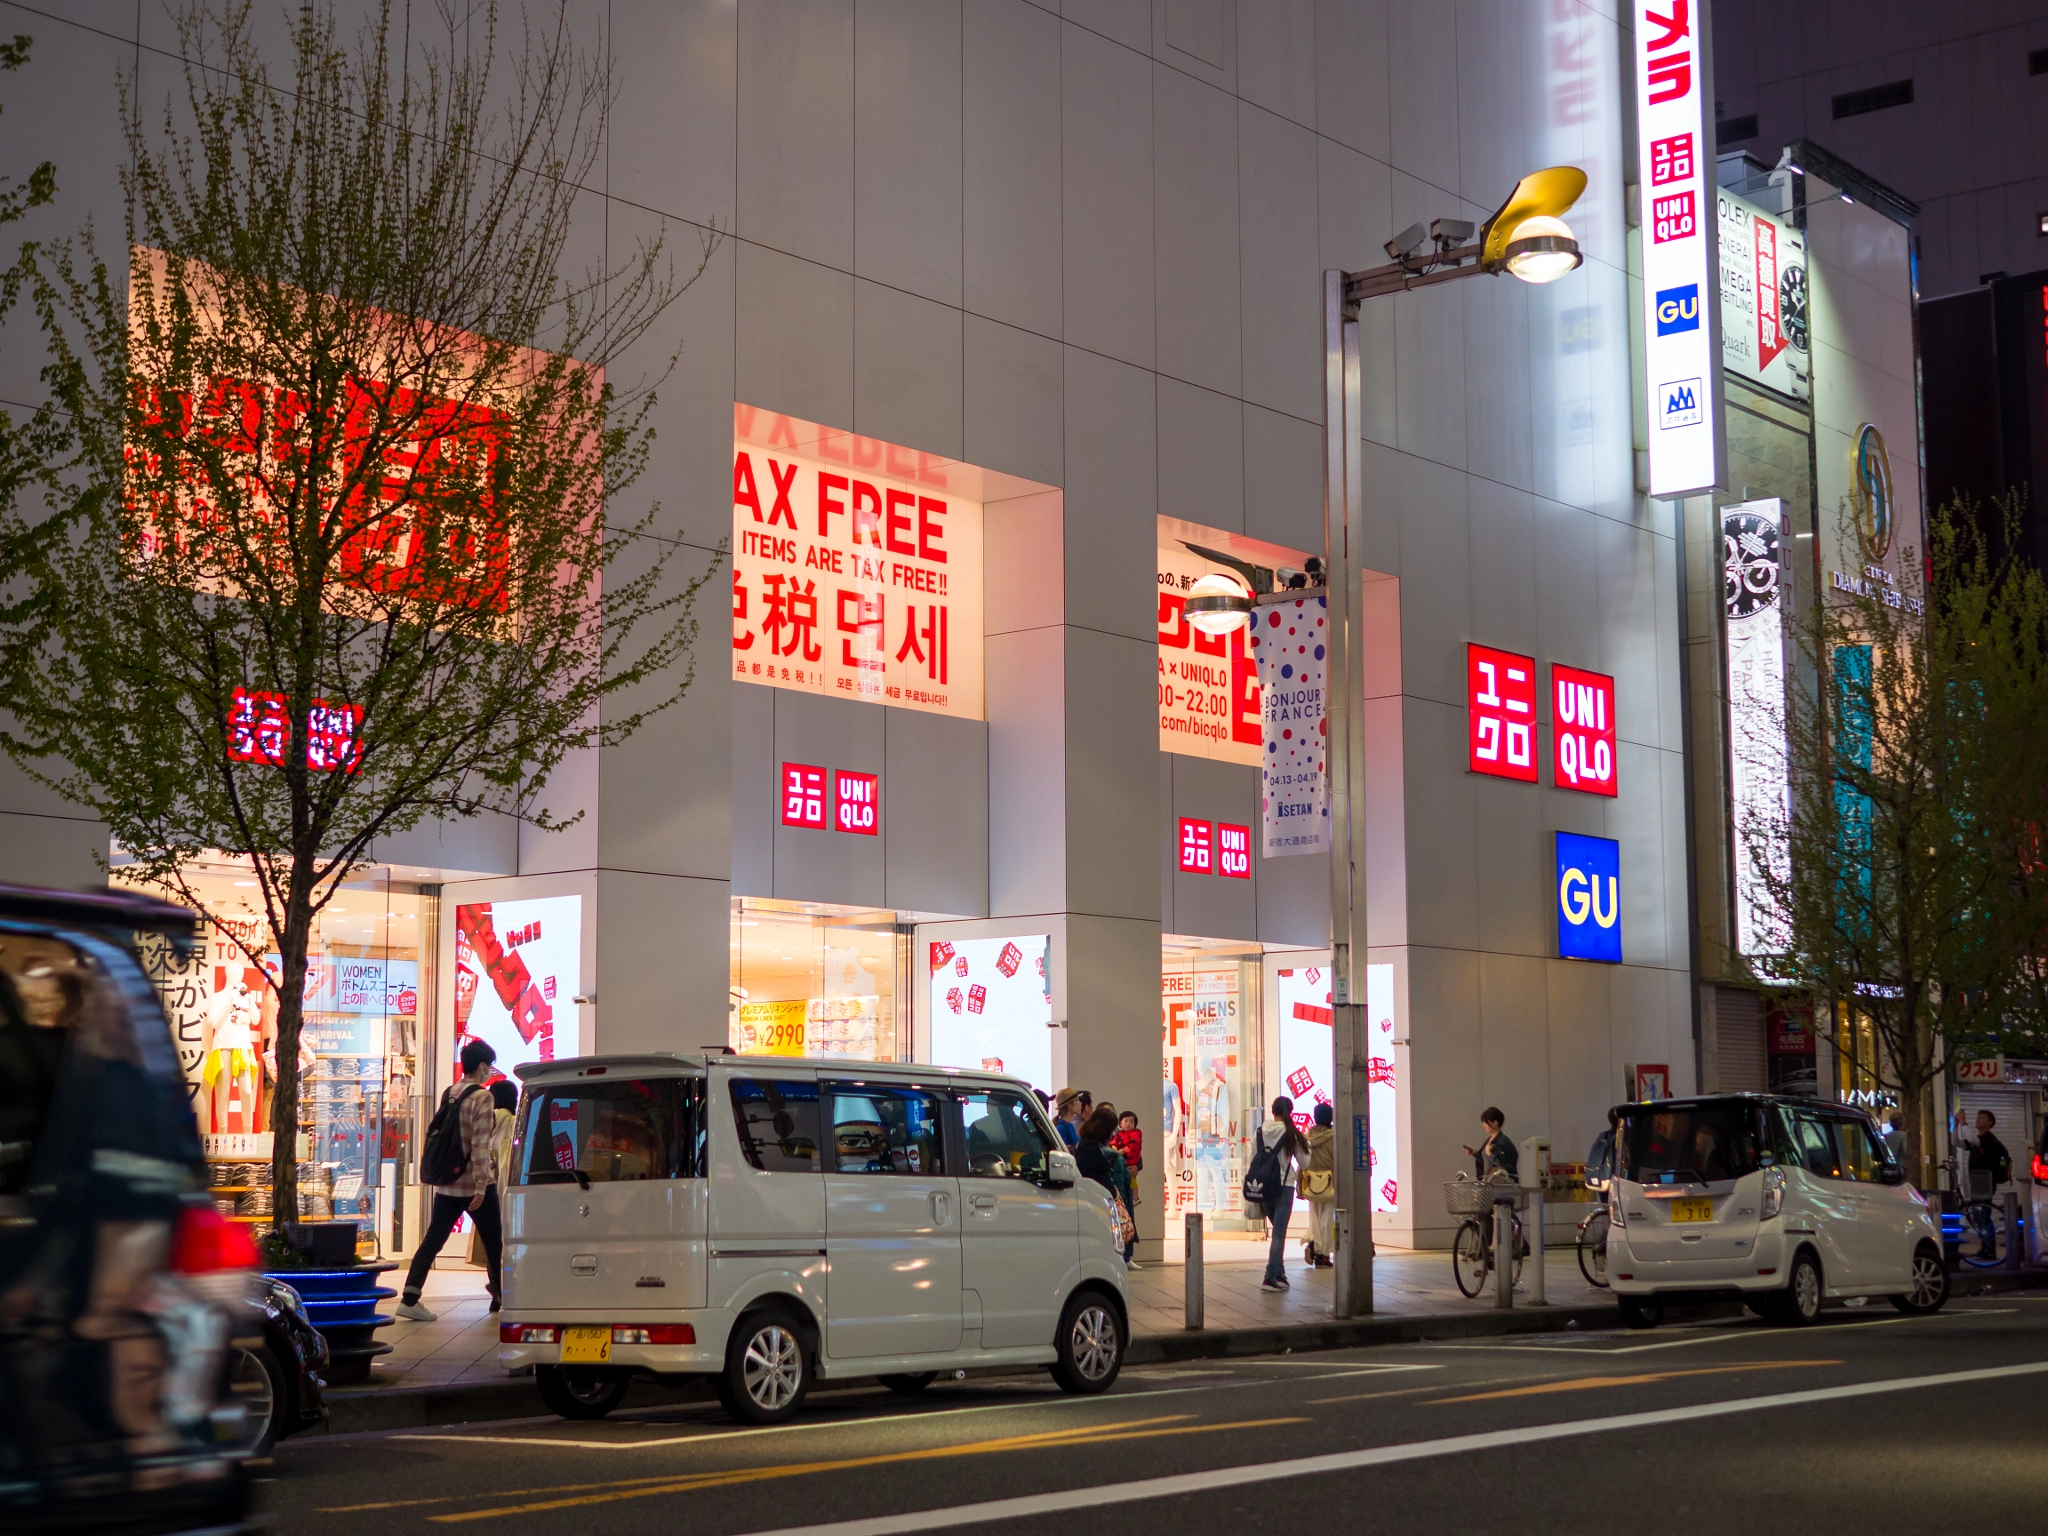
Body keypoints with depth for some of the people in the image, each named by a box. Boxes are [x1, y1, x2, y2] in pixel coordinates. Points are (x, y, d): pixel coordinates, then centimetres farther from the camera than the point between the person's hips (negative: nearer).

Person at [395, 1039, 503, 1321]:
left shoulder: (448, 1094, 9)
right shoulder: (482, 1097, -13)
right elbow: (480, 1145, -20)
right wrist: (481, 1186, -21)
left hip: (446, 1184, 6)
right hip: (474, 1185, -6)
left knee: (432, 1240, 4)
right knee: (493, 1243, 9)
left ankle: (409, 1298, -5)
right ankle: (500, 1296, 20)